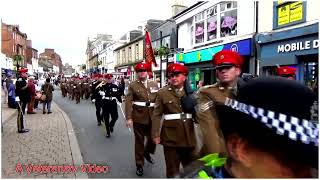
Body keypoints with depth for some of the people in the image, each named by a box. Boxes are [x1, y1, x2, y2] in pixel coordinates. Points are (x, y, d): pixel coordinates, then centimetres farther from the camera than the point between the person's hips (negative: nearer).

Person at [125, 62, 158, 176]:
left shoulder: (154, 84, 8)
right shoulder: (132, 85, -2)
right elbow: (128, 102, -9)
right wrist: (129, 118, -16)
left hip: (152, 117, 3)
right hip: (139, 117, -3)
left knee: (153, 138, 11)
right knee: (139, 141, 8)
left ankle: (147, 152, 43)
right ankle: (139, 164, 25)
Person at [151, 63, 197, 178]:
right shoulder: (162, 93, 1)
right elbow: (157, 115, -3)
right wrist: (155, 135, -10)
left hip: (189, 136, 3)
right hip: (170, 136, -2)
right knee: (172, 170, 8)